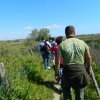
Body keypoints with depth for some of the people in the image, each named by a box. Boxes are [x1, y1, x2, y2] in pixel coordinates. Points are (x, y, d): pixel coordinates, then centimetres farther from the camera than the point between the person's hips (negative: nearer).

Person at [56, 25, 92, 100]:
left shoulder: (62, 45, -9)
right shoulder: (82, 43, -3)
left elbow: (58, 61, -9)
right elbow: (89, 57, 6)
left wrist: (57, 72, 5)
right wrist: (89, 68, 22)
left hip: (67, 71, -1)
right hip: (80, 71, 2)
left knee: (66, 91, 23)